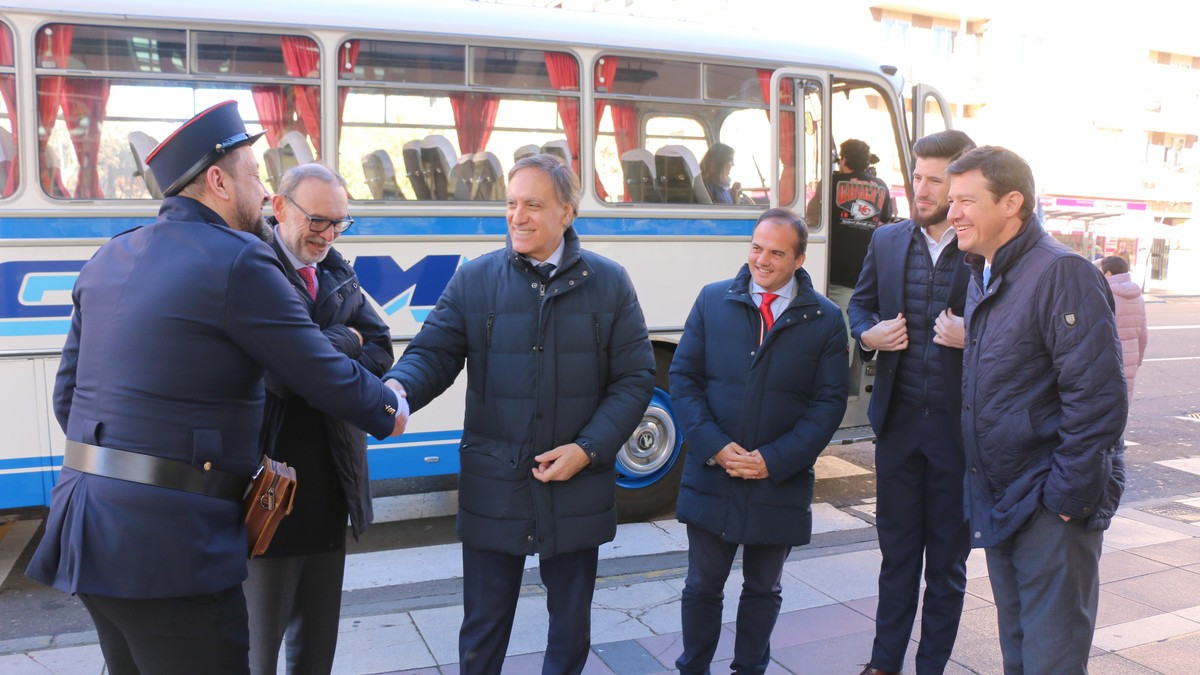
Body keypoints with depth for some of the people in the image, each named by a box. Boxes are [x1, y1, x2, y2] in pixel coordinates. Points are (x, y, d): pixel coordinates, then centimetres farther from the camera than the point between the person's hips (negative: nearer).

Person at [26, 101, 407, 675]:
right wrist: (391, 408, 9)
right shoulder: (238, 261, -13)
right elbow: (323, 375, -8)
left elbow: (68, 395, 14)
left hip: (87, 527, 9)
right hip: (166, 542, -9)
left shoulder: (107, 261, 11)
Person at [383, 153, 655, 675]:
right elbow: (433, 353, -6)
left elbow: (635, 378, -2)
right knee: (484, 626, 13)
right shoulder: (474, 279, -1)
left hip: (577, 489, 1)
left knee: (570, 622, 19)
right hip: (493, 489, 0)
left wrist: (587, 449, -12)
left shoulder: (609, 283, -1)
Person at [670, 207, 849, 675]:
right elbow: (683, 377, 0)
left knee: (763, 590, 17)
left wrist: (774, 460, -13)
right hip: (711, 475, 0)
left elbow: (829, 402, -4)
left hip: (779, 483, 0)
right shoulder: (713, 301, 1)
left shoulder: (825, 319, -1)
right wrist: (713, 446, -13)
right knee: (702, 586, 12)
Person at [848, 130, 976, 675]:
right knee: (897, 551, 16)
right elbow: (860, 303, 16)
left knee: (947, 558, 13)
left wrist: (973, 339, -22)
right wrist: (868, 335, -4)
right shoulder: (887, 241, 5)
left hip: (959, 426, -3)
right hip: (898, 422, 4)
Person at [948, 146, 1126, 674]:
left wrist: (1067, 496, -20)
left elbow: (1098, 398, -22)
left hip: (1053, 508, -8)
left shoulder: (1062, 273, -18)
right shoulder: (983, 276, 11)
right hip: (1000, 500, 8)